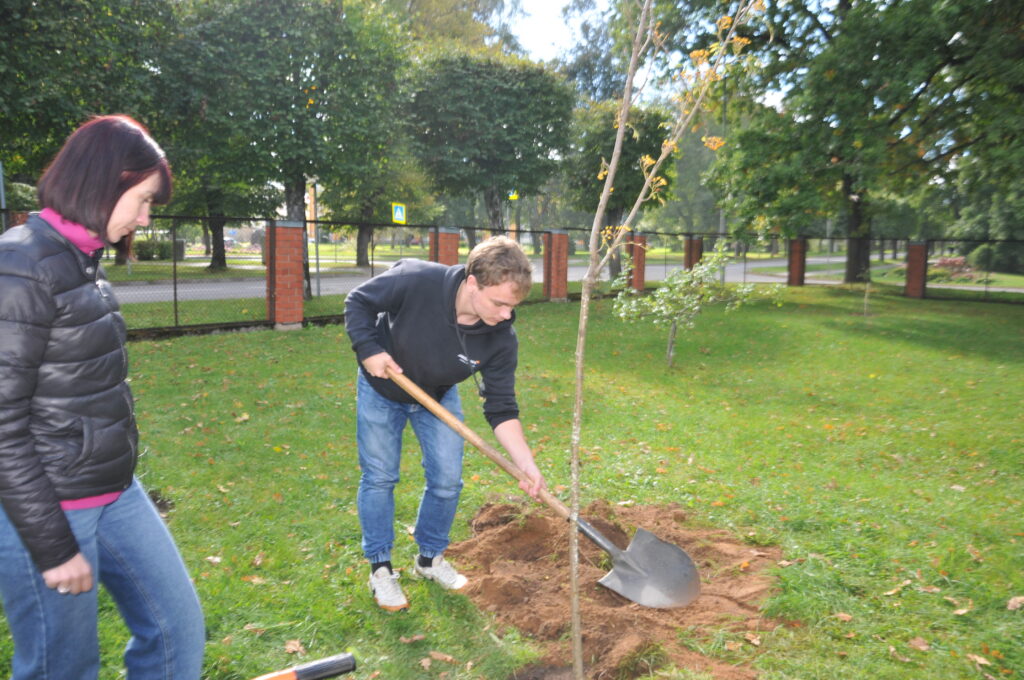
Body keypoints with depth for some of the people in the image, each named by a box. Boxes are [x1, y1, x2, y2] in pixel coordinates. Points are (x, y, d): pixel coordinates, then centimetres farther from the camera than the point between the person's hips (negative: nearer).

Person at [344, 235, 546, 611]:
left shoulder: (501, 339, -28)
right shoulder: (415, 280, -37)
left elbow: (501, 409, -21)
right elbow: (358, 302, -19)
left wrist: (526, 464, -29)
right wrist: (369, 350, -29)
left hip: (439, 396, 3)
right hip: (381, 390, -2)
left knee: (447, 481, 2)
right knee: (379, 478, 3)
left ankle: (430, 558, 26)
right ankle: (380, 568, 19)